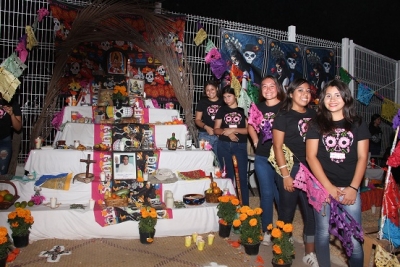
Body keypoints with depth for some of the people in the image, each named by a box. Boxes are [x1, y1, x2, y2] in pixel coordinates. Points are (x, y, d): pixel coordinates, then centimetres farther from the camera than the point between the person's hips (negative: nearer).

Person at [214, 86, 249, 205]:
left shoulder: (243, 110, 0)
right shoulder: (222, 110, 8)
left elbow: (248, 129, -5)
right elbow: (216, 129, 5)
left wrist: (233, 129, -15)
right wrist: (227, 132, -14)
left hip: (240, 146, -2)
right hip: (224, 146, 2)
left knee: (242, 176, -3)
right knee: (227, 175, 10)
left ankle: (245, 205, 6)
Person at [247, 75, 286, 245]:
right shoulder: (258, 107, 6)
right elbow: (250, 126, 21)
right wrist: (256, 142, 9)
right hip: (262, 158, 3)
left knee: (282, 195, 7)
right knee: (267, 194, 12)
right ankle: (266, 231, 25)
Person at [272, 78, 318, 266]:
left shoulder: (313, 115, 10)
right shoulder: (283, 116, -5)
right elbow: (277, 147, -10)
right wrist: (285, 175, -14)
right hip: (292, 168, -5)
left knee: (312, 211, 10)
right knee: (287, 211, 6)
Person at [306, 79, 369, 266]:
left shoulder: (358, 124, 6)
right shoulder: (316, 124, 3)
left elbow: (362, 157, 3)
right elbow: (311, 156, -3)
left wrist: (353, 188, -7)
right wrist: (329, 187, -10)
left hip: (349, 188, 1)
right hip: (322, 187, 0)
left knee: (353, 238, 0)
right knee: (323, 232, 8)